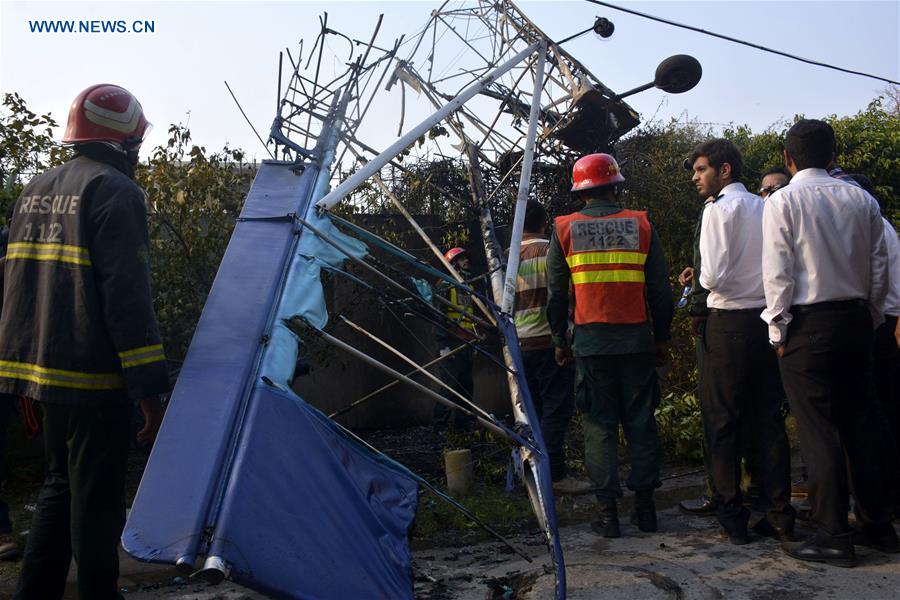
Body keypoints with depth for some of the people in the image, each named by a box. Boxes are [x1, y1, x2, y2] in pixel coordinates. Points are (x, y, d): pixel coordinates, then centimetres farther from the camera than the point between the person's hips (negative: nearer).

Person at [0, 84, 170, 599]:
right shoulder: (116, 192, -12)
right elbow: (127, 297, -20)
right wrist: (150, 387, -18)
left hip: (44, 369, 8)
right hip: (96, 380, -8)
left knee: (60, 485, 21)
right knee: (96, 500, 1)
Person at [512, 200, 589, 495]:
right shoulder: (551, 251, -8)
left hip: (520, 344, 6)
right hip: (550, 340, -6)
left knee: (531, 408, 12)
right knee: (557, 408, -3)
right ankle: (555, 474, -4)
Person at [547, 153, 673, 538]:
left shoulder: (565, 229, 2)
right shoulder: (641, 225, 3)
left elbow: (556, 293, 5)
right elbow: (660, 289, 4)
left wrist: (560, 341, 14)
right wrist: (661, 337, 14)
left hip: (590, 342, -1)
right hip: (637, 340, 1)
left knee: (599, 426, 6)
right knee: (641, 423, 11)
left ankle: (608, 512, 8)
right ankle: (645, 506, 17)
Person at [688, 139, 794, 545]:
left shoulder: (719, 209, -9)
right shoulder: (765, 208, 11)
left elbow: (712, 276, -17)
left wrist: (697, 279, 3)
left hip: (730, 322, -6)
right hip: (767, 318, 7)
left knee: (722, 422, 3)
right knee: (767, 419, 11)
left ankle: (731, 516, 9)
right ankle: (777, 514, 15)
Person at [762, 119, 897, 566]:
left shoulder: (783, 201, -7)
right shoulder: (861, 199, 8)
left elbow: (778, 272, -11)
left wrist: (779, 330, -5)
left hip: (808, 323, -6)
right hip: (856, 317, 6)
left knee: (818, 430, -1)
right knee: (859, 424, 15)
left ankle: (834, 538, 4)